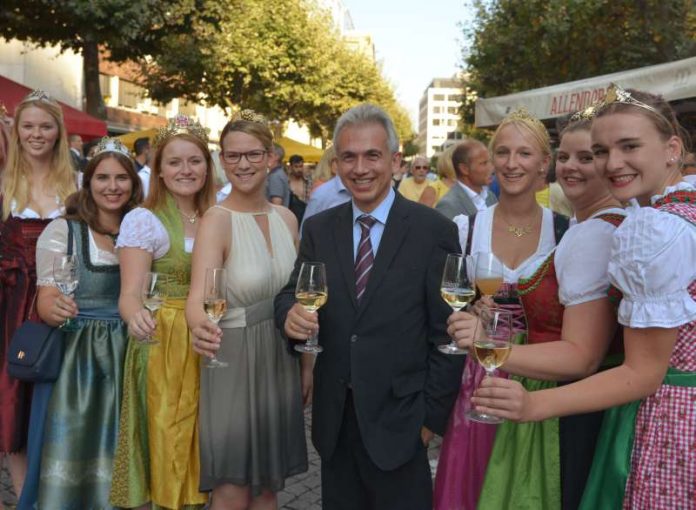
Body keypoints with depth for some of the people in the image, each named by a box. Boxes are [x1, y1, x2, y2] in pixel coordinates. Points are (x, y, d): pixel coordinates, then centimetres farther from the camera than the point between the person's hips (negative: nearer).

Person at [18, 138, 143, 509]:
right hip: (74, 357, -3)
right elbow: (46, 300, -8)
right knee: (68, 453, -1)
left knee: (114, 458, 10)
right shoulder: (62, 229, -5)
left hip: (126, 355, 4)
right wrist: (57, 309, -29)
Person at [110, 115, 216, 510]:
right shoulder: (143, 219, -9)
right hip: (163, 346, -5)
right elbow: (130, 294, -17)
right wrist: (136, 315, -38)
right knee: (168, 443, 1)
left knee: (203, 443, 12)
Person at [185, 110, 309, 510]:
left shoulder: (286, 218, 4)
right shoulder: (217, 220, -13)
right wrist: (200, 326, -48)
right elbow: (199, 296, -26)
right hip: (233, 361, -5)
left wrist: (308, 364, 13)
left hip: (281, 361, 5)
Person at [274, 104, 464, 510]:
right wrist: (290, 313, -20)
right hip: (334, 418, 4)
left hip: (399, 420, -3)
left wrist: (432, 415, -7)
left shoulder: (435, 230, -8)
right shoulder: (319, 229, 5)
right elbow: (291, 293, 4)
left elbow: (447, 334, -6)